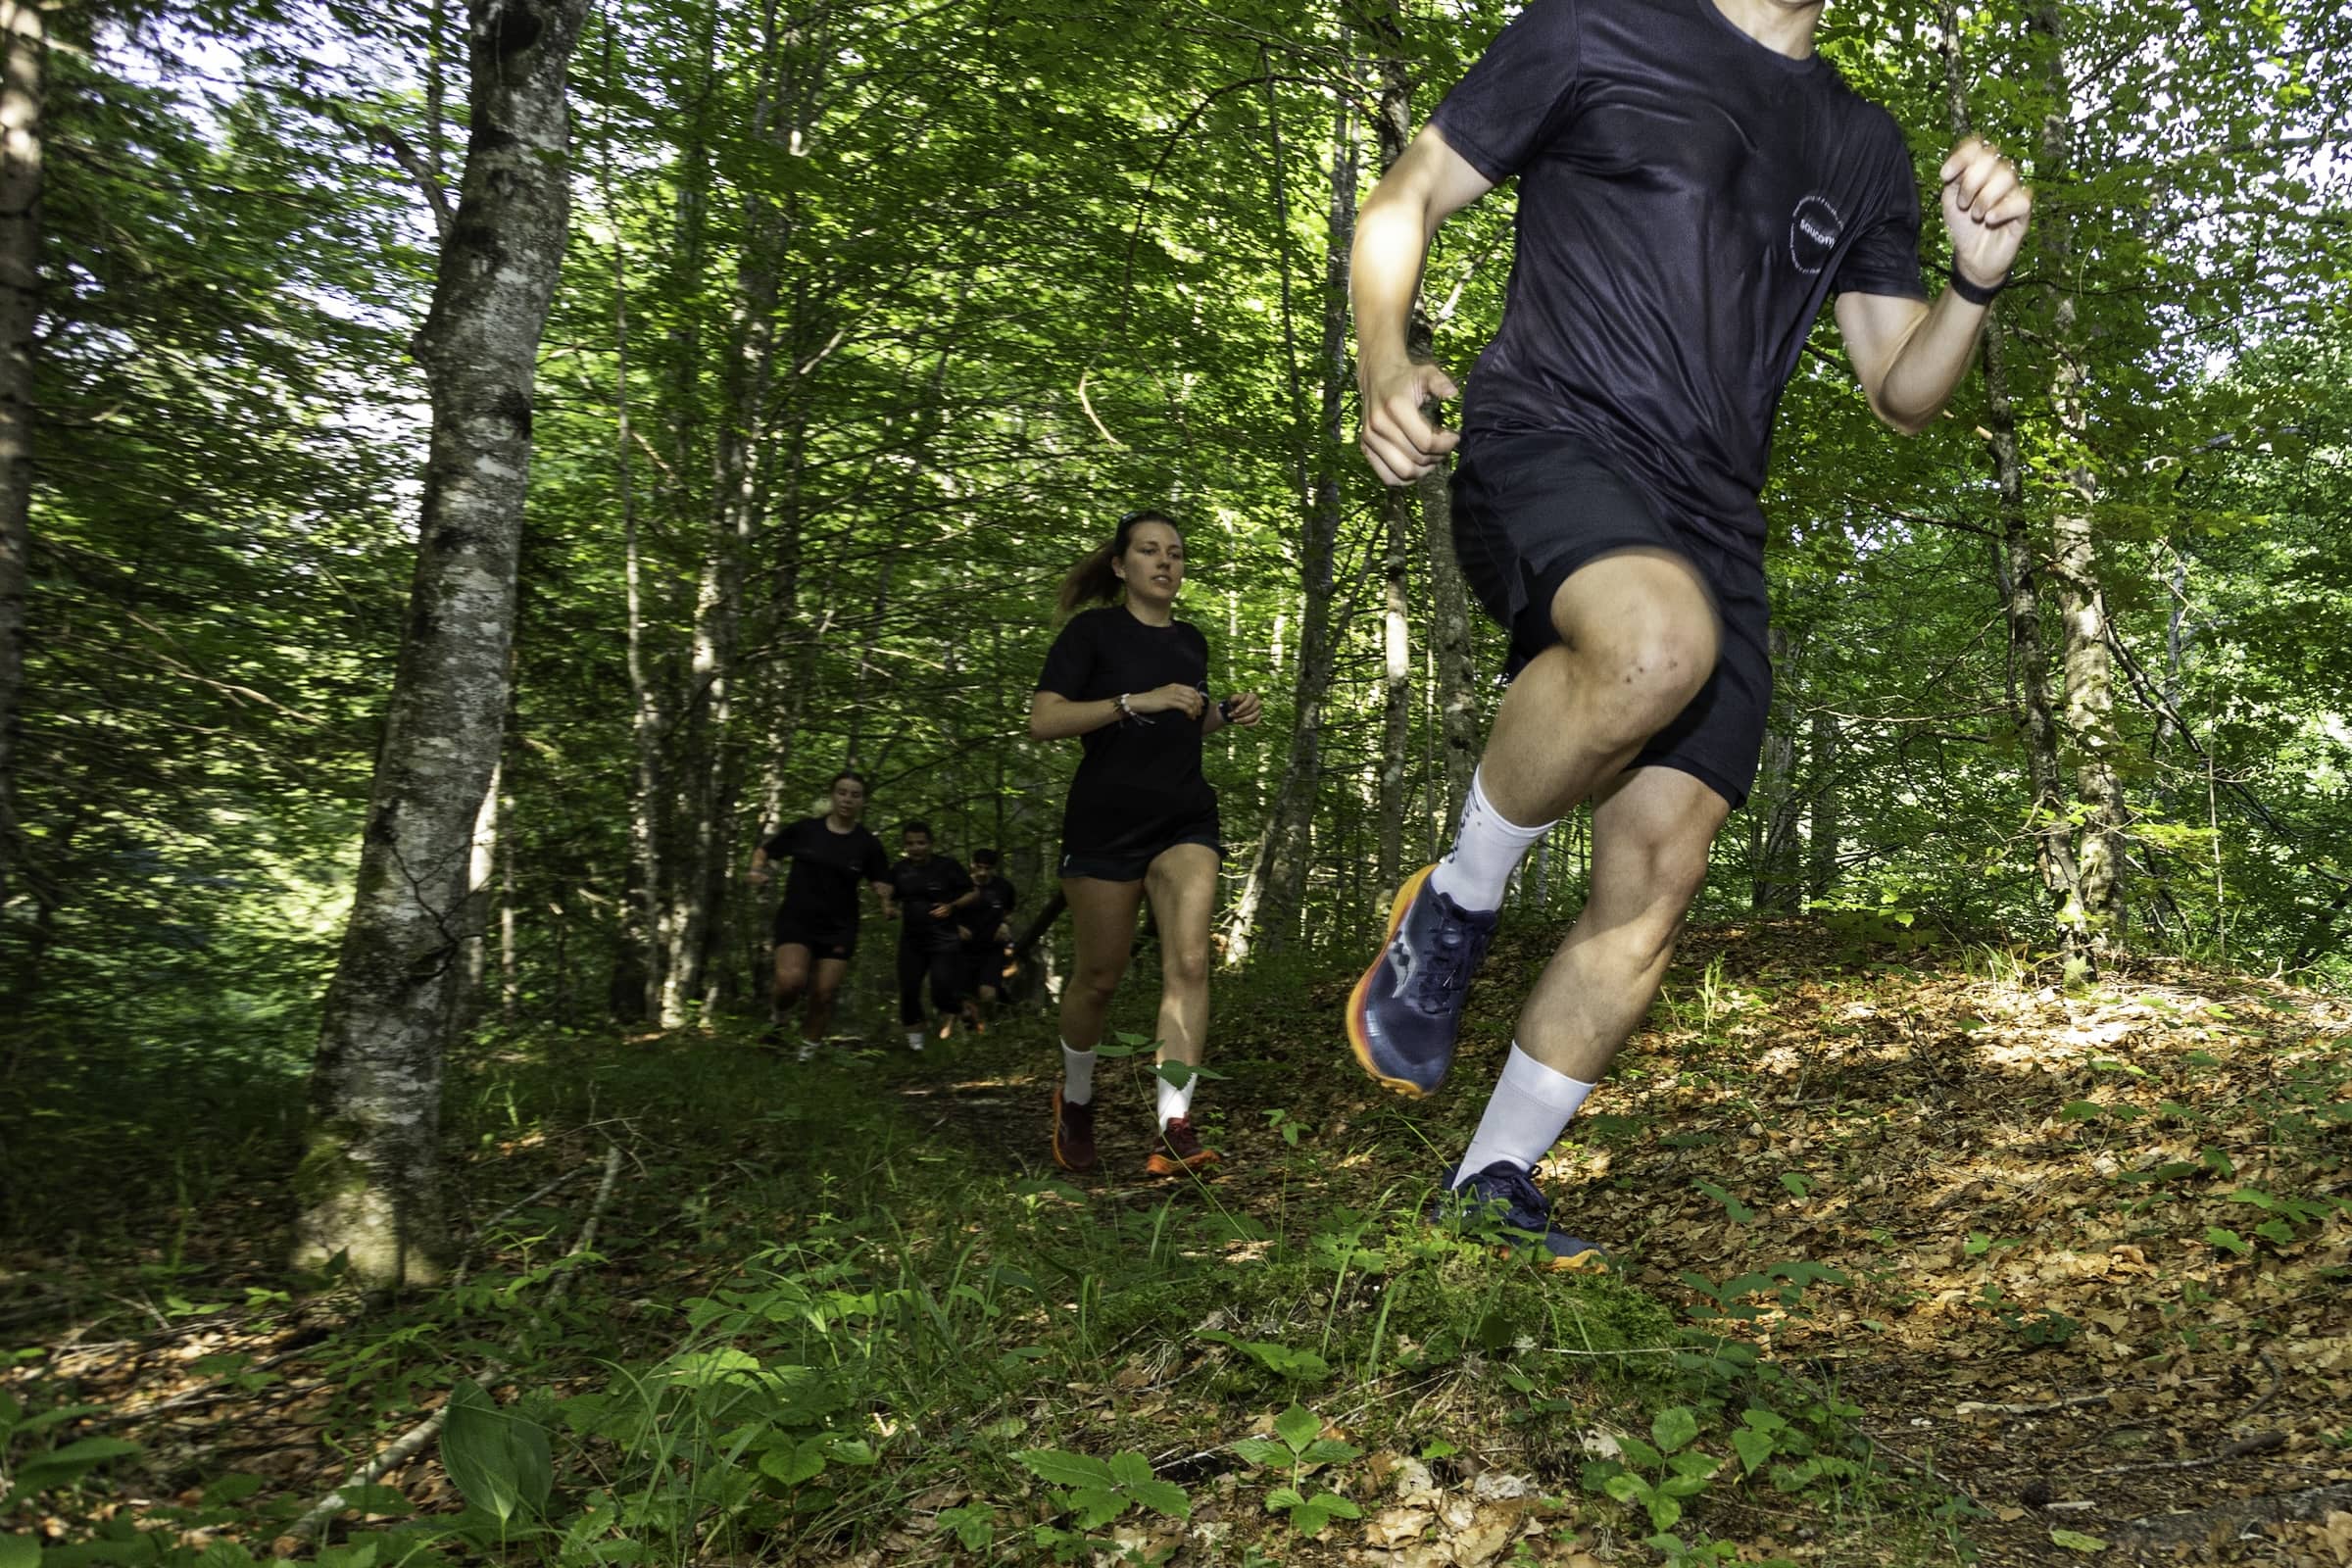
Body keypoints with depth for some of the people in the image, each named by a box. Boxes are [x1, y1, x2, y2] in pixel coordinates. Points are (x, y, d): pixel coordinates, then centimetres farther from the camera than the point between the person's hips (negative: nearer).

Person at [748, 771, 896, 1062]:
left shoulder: (867, 844, -2)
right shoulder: (804, 830, -3)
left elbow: (880, 883, 6)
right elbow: (763, 852, 9)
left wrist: (886, 903, -17)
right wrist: (757, 871, -12)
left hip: (839, 929, 1)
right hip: (796, 920, -1)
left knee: (823, 995, -1)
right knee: (791, 981, -24)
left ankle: (806, 1055, 23)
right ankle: (778, 1015, 11)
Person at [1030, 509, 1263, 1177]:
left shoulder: (1191, 640, 15)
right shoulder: (1093, 631, -2)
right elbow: (1043, 721, -13)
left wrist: (1227, 714, 8)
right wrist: (1138, 700, -21)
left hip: (1186, 821, 4)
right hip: (1106, 821, -4)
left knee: (1188, 962, -14)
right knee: (1100, 976, 4)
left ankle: (1175, 1129, -18)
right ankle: (1076, 1096, 31)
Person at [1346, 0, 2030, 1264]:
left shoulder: (1863, 147, 21)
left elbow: (1901, 396, 20)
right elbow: (1404, 202, 7)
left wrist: (1976, 283, -1)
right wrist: (1384, 369, -13)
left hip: (1710, 527, 6)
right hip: (1546, 444, -5)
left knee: (1656, 876, -4)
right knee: (1658, 643, -38)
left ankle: (1491, 1183, 12)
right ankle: (1455, 906, -11)